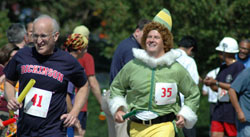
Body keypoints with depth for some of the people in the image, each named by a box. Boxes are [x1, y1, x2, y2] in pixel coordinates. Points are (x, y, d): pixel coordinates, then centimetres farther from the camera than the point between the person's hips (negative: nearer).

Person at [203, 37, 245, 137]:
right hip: (220, 108, 8)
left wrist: (216, 82, -17)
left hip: (232, 110, -8)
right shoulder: (223, 67, 17)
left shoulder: (239, 67, -9)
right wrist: (210, 83, 0)